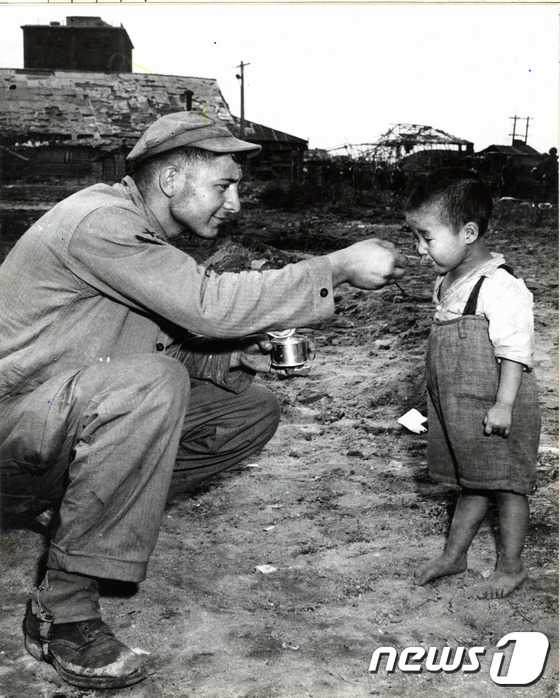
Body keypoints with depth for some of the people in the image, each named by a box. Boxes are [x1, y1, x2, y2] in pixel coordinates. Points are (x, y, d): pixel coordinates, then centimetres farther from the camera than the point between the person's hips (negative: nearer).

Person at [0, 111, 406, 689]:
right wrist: (341, 267, -26)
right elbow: (210, 304, -31)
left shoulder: (144, 232, 8)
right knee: (151, 382, -38)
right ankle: (63, 609, -27)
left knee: (253, 411, 2)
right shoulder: (98, 222, -22)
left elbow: (169, 340, 13)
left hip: (86, 415, 9)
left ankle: (97, 510, 6)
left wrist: (229, 357, -7)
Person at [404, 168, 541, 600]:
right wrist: (439, 401, 20)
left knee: (506, 486, 8)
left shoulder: (499, 287, -22)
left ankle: (511, 566, 23)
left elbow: (515, 349, -23)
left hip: (495, 411, -8)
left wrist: (504, 404, -24)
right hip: (459, 410, 8)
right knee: (472, 484, 20)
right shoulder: (448, 282, 7)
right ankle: (454, 555, 31)